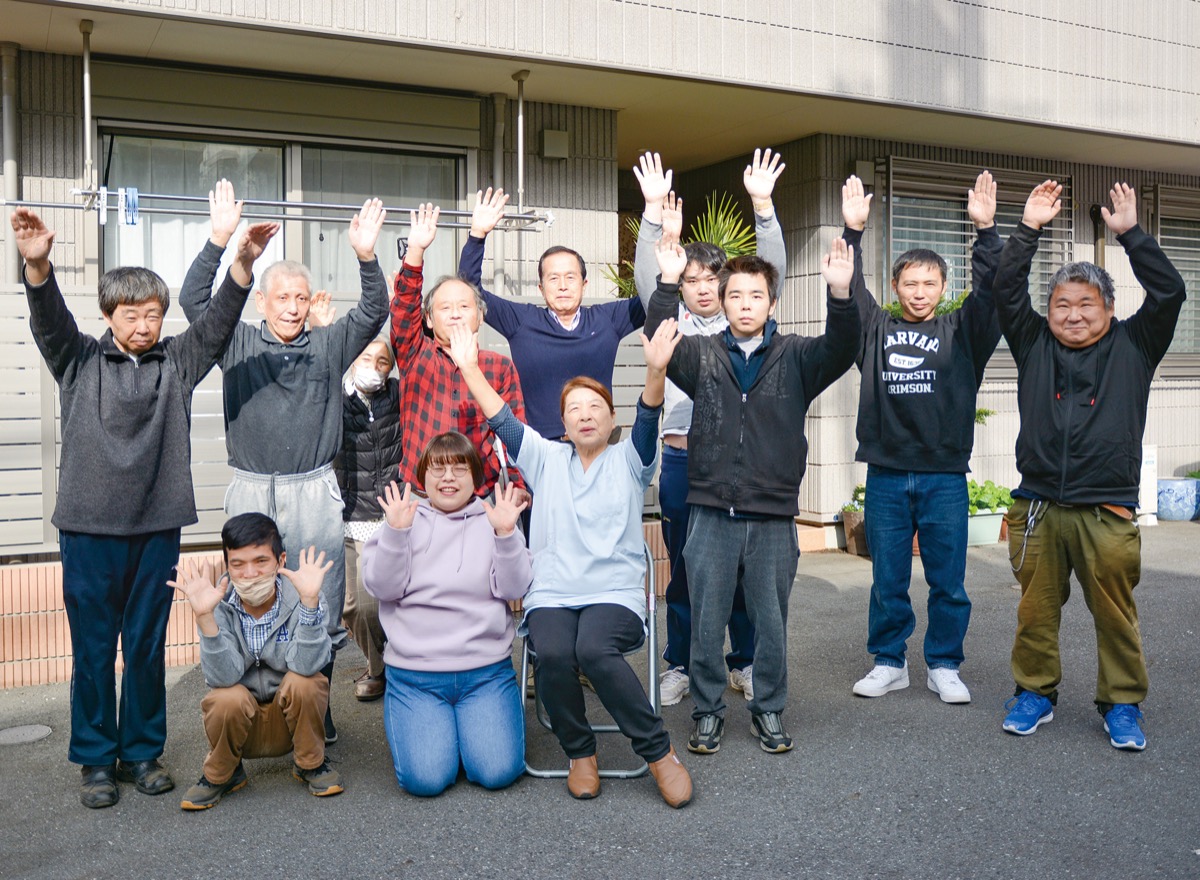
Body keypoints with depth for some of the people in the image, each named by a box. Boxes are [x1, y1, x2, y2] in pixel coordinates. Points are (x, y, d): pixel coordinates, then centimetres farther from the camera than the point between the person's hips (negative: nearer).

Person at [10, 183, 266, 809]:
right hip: (90, 527, -1)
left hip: (158, 526, 1)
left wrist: (242, 258, -23)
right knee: (93, 649, 6)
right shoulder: (79, 362, 5)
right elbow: (49, 320, -13)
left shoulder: (177, 361, 8)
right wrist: (36, 265, -34)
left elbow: (219, 318, -6)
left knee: (148, 648, 10)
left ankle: (143, 753, 24)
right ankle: (97, 760, 20)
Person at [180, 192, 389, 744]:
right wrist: (218, 242, -11)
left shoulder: (328, 346, 11)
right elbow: (193, 300, 0)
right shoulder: (237, 343, 10)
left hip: (314, 491, 0)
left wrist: (366, 256, -14)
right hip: (251, 491, 0)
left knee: (320, 610, 2)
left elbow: (374, 311, 2)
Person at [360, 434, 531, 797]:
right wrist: (396, 531, -18)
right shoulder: (406, 519, 7)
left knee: (498, 773, -12)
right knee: (425, 779, -13)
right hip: (414, 676, 0)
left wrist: (506, 535, -17)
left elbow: (514, 589, -3)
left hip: (486, 672, 0)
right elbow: (382, 586, -4)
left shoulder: (493, 520, 8)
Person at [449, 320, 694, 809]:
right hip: (550, 595, 2)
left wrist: (656, 370, -27)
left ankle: (659, 751, -15)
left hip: (616, 594, -2)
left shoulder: (628, 461, 11)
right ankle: (580, 752, -5)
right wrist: (468, 367, 1)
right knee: (552, 654, -31)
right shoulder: (545, 459, 18)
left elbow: (648, 419, -8)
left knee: (594, 650, -33)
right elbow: (501, 418, 10)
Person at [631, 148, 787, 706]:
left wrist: (764, 207, -13)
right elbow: (646, 277, -3)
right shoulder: (671, 322, 9)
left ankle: (746, 662, 21)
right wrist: (655, 215, -15)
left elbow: (772, 272, -1)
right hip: (683, 458, 0)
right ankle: (679, 665, 20)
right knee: (684, 568, 8)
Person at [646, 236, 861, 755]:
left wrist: (841, 295, -30)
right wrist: (668, 285, -25)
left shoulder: (795, 358, 4)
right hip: (712, 516, 0)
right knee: (706, 623, 8)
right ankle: (708, 712, 24)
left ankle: (769, 710, 29)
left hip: (773, 518, 0)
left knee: (771, 623, 12)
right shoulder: (702, 356, 5)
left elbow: (840, 350, -13)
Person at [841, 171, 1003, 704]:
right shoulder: (877, 330, 9)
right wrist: (853, 232, -11)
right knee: (887, 580, 9)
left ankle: (944, 666, 21)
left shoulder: (961, 332, 6)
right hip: (886, 475, 1)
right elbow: (850, 291, 0)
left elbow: (989, 290, -7)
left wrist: (985, 231, -19)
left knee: (949, 581, 6)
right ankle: (889, 662, 23)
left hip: (945, 476, 0)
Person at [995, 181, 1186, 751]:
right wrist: (1029, 229, 0)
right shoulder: (1034, 345, 12)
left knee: (1115, 614, 4)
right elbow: (1007, 292, 5)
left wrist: (1130, 234, -4)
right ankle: (1036, 692, 23)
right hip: (1037, 509, 1)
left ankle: (1122, 704, 19)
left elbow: (1168, 293, -1)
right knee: (1036, 611, 8)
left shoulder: (1132, 346, 10)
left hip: (1108, 512, -1)